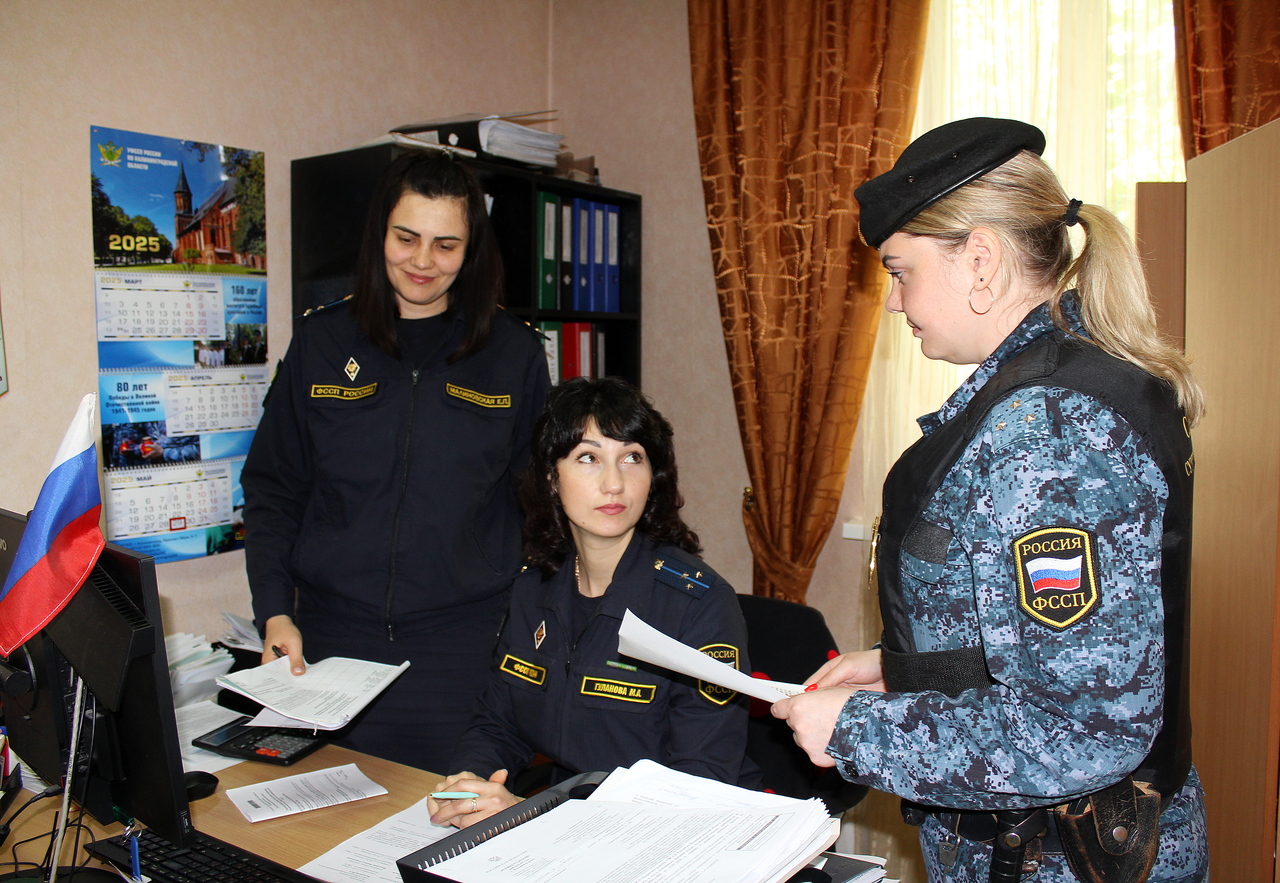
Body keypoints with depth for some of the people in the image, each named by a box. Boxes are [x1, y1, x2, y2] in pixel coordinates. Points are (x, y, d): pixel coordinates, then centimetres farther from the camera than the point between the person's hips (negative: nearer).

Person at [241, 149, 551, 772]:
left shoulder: (514, 353, 2)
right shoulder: (322, 341, 5)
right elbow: (272, 489, 8)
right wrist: (275, 611, -4)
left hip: (464, 642, -1)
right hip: (334, 635, 1)